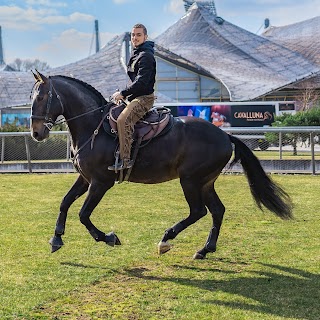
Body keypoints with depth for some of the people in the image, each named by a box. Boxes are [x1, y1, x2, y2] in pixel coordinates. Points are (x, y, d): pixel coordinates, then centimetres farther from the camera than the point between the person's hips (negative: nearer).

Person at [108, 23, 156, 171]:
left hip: (144, 98, -11)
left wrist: (123, 93, -20)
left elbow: (141, 82, -23)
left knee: (123, 120, -32)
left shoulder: (146, 56, -13)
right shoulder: (135, 54, 19)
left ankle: (125, 160, -34)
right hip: (135, 98, 11)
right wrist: (123, 95, 16)